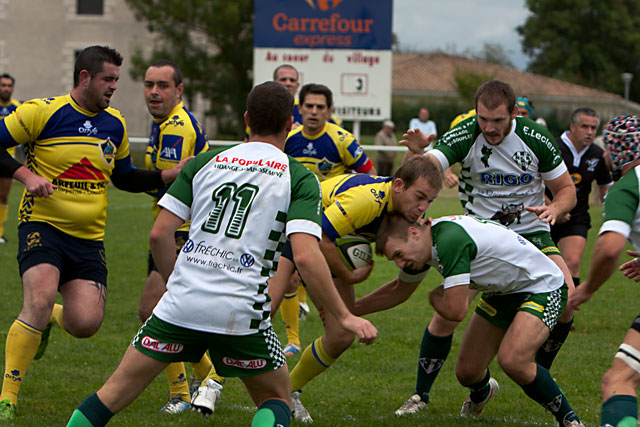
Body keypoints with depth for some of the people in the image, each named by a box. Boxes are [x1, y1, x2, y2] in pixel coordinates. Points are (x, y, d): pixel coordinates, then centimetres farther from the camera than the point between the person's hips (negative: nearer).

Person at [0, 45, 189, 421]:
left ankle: (51, 319, 27)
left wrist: (170, 175, 9)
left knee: (86, 324, -12)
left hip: (89, 237, 5)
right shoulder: (43, 112, -8)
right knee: (40, 300, -28)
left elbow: (125, 177, 22)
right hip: (43, 225, -4)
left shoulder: (115, 125, 10)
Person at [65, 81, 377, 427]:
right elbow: (305, 256, -12)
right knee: (277, 399, 19)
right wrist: (344, 317, -8)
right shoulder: (299, 178, 1)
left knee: (115, 394, 11)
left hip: (181, 306, 2)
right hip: (242, 312, -2)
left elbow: (159, 233, 7)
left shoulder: (204, 162, 10)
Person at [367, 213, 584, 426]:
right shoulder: (431, 241, -3)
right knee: (467, 372, 4)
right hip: (502, 292, 9)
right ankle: (481, 392, 42)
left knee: (512, 360, -31)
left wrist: (434, 297, -10)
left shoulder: (450, 240, -33)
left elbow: (455, 311, -32)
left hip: (544, 287, -9)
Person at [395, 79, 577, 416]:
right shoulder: (463, 136, -16)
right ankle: (421, 394, 3)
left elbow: (567, 189, 0)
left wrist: (554, 208, -23)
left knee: (566, 300, -19)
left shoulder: (536, 139, -12)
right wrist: (417, 153, -55)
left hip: (531, 233, 1)